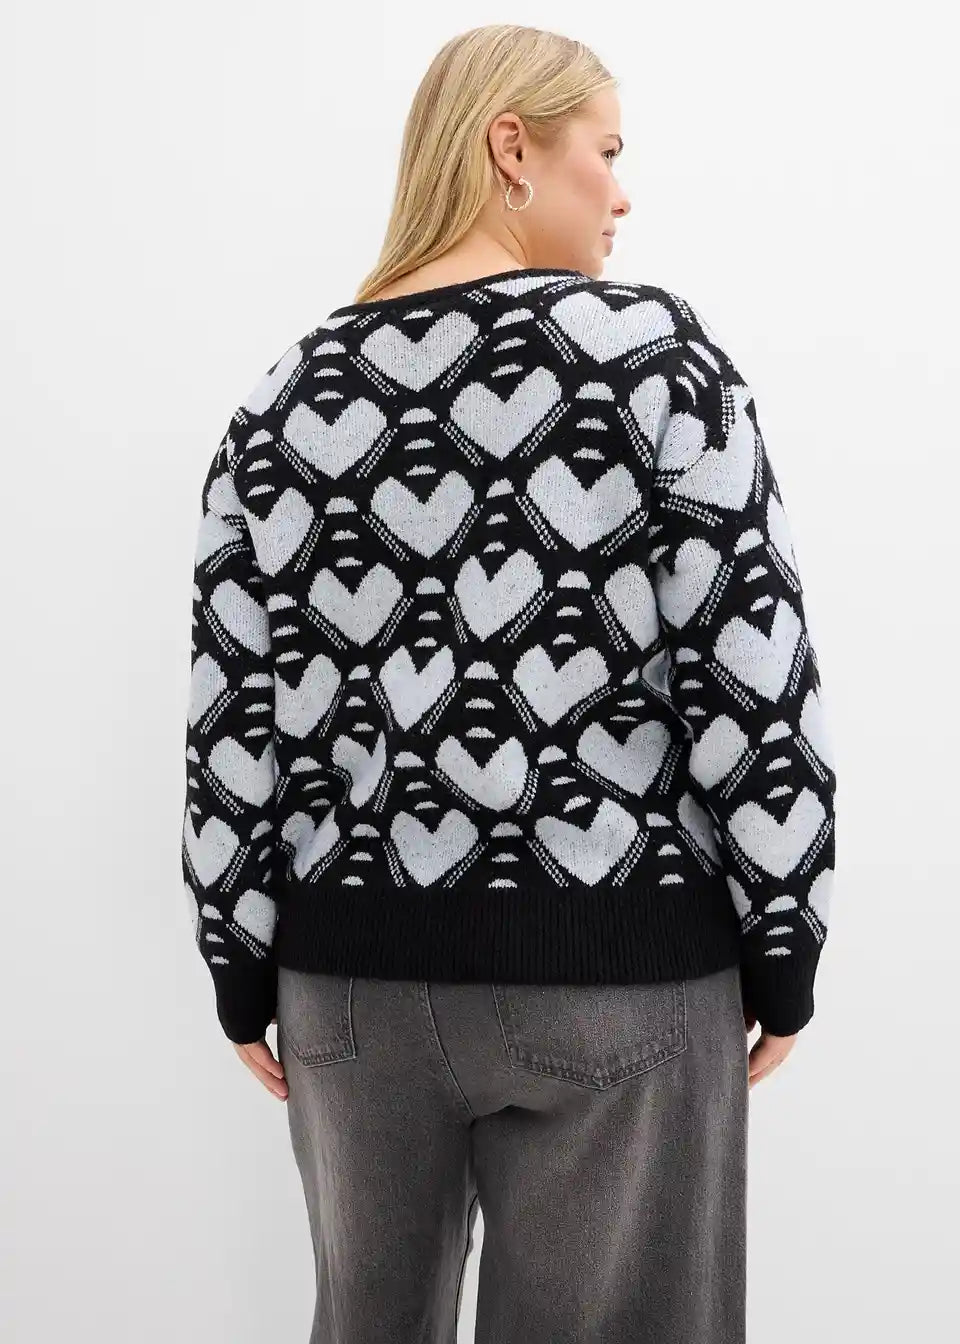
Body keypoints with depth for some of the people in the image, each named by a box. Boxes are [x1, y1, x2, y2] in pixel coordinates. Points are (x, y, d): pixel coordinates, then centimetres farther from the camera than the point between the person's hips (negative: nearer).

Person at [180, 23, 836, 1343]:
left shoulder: (284, 398, 3)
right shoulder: (652, 350, -7)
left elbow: (233, 709, 2)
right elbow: (753, 670, -10)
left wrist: (243, 961, 11)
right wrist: (782, 943, 0)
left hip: (354, 963, 4)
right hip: (614, 959, -3)